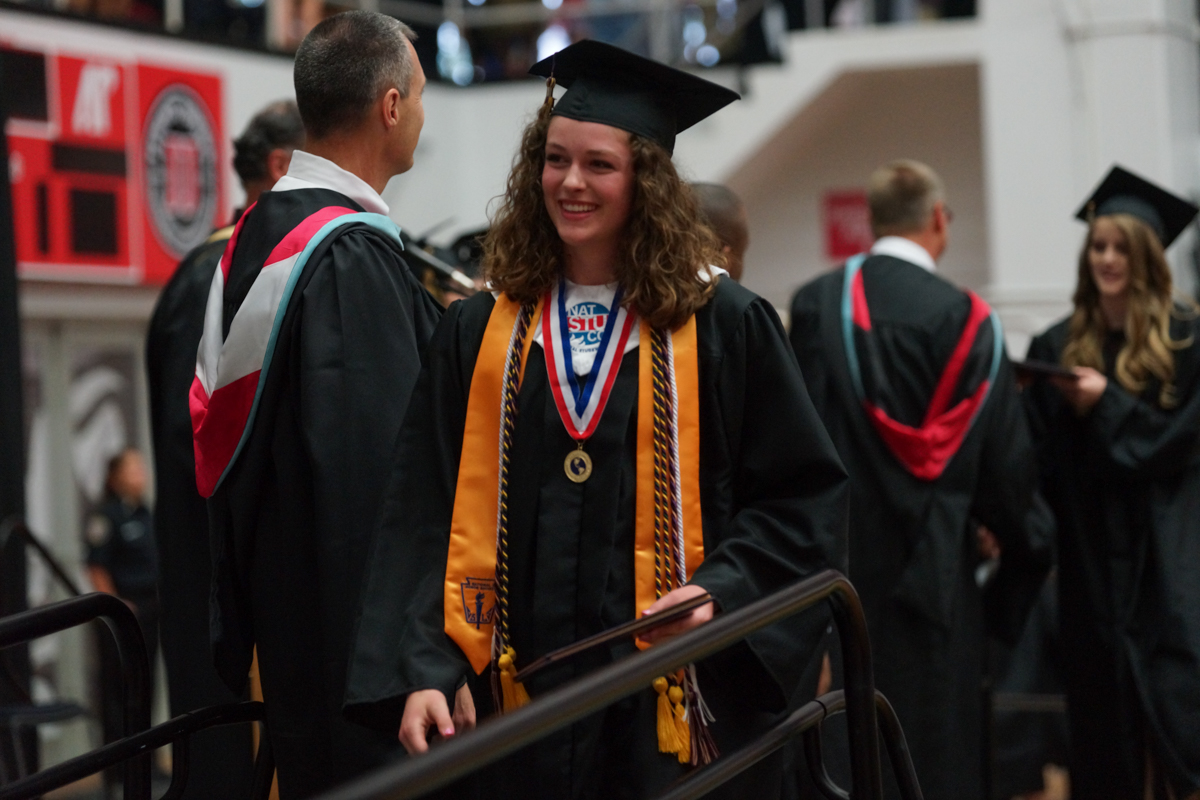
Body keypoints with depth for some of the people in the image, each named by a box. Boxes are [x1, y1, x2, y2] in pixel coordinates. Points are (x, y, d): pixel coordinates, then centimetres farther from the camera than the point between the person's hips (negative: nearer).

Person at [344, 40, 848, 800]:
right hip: (523, 696, 2)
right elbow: (426, 517, 2)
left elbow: (804, 493, 0)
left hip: (677, 708, -2)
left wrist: (722, 589, -15)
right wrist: (425, 669, -9)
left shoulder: (725, 326, 0)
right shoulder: (479, 334, 6)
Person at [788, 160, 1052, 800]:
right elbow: (1004, 453, -6)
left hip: (838, 549, 2)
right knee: (934, 734, 6)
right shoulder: (966, 319, -9)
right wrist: (1029, 542, 11)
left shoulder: (816, 304, -3)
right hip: (931, 560, -2)